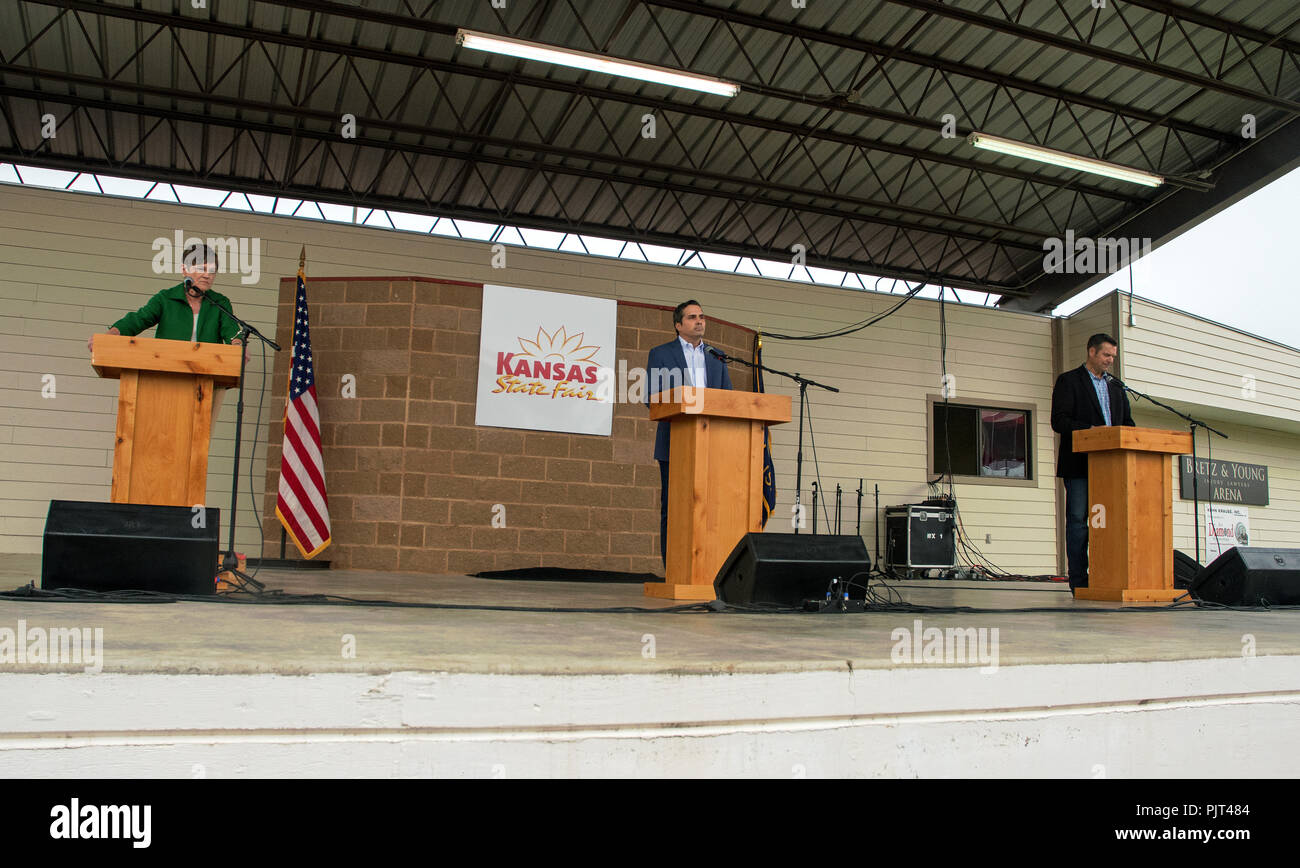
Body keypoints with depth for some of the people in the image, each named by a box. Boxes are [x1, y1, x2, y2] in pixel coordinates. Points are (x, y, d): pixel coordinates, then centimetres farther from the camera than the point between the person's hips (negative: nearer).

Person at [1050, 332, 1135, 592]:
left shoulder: (1116, 386, 22)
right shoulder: (1068, 381, 4)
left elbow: (1127, 421, 21)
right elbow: (1059, 421, -7)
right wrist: (1089, 430, -21)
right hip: (1079, 463, -5)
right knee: (1077, 520, -5)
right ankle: (1079, 582, -2)